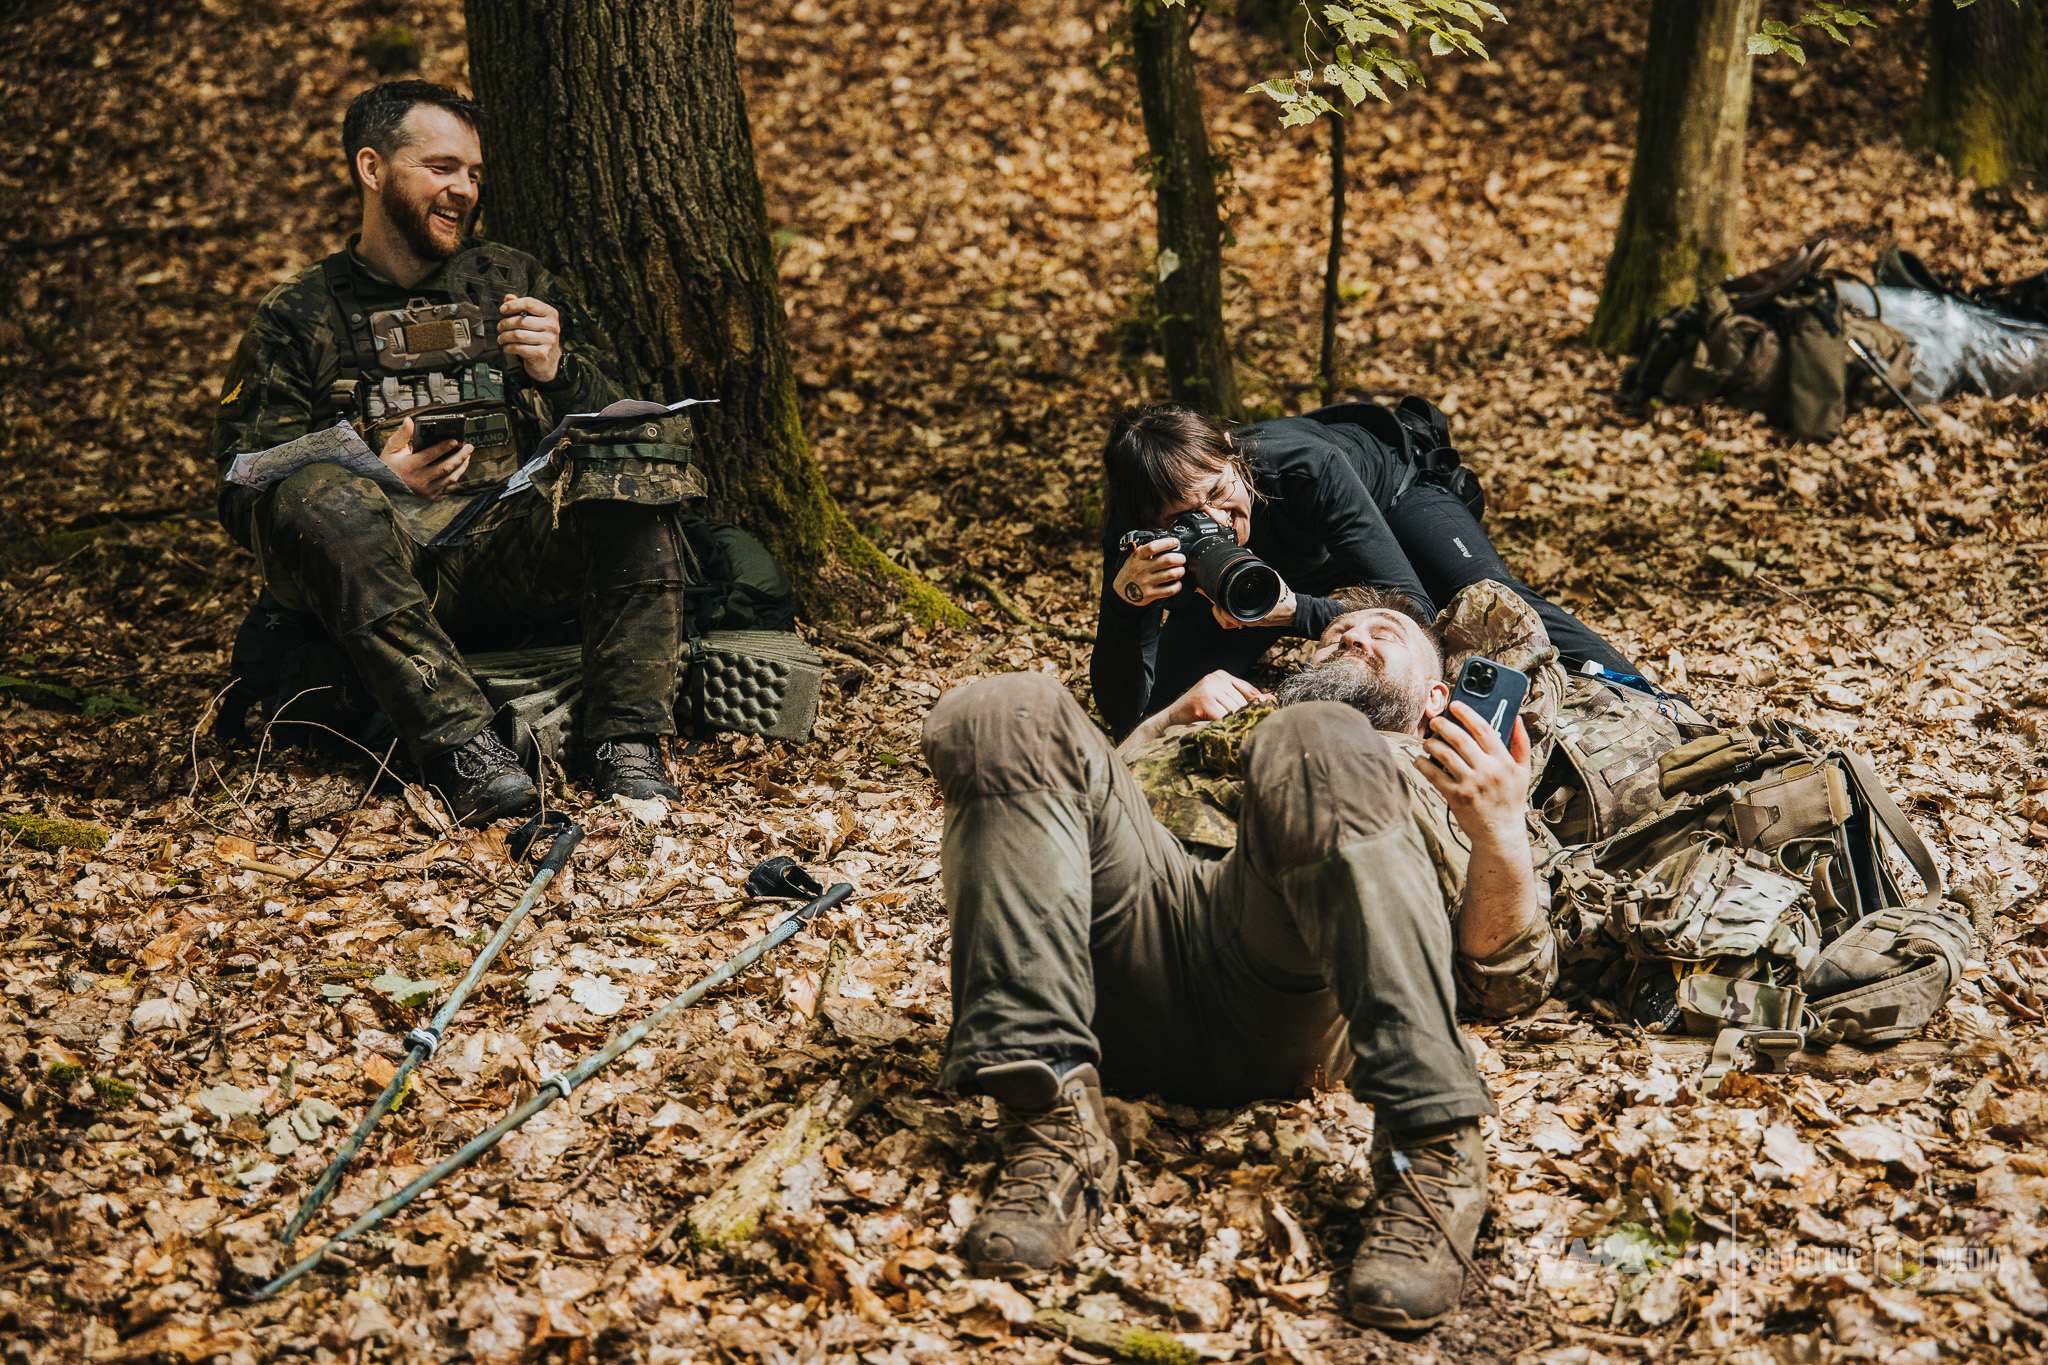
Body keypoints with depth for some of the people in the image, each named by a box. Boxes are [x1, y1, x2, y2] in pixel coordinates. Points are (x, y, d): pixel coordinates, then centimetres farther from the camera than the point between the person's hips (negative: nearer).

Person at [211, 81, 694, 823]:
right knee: (316, 496, -33)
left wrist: (557, 371, -7)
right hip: (383, 568, -2)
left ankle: (629, 739, -30)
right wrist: (372, 479, -14)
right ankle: (458, 742, -39)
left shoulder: (516, 283, 20)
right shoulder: (298, 318, 13)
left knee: (642, 439, -23)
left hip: (518, 554, 2)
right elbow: (243, 495, 5)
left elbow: (616, 420, 15)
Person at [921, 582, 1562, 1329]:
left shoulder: (1441, 789, 34)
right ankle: (1054, 1124, -30)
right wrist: (1173, 720, 24)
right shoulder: (1223, 723, 46)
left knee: (1317, 742, -32)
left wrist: (1504, 838, -6)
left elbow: (1507, 985, 13)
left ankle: (1432, 1153, -35)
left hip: (1284, 1006, -3)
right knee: (1005, 713, -21)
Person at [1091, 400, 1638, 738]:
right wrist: (1124, 597, -56)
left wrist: (1296, 612, -59)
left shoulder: (1305, 466, -45)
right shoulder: (1138, 535, -38)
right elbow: (1123, 712, -39)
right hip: (1286, 564, 3)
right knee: (1167, 697, -7)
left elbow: (1413, 606, -43)